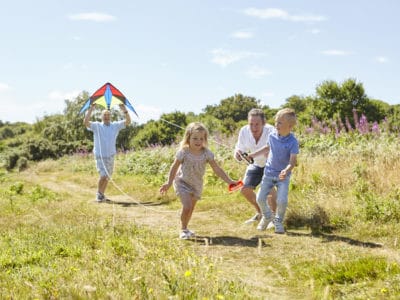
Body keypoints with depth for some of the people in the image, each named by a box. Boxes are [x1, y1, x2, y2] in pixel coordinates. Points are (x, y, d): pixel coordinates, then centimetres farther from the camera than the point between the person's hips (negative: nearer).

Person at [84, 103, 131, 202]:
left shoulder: (115, 125, 4)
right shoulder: (96, 126, -5)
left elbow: (128, 121, -5)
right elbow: (86, 122, -20)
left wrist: (124, 110, -20)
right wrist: (91, 109, -28)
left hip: (110, 156, 4)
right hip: (100, 156, -4)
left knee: (107, 177, 12)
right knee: (103, 176, -14)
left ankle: (102, 194, 31)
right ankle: (98, 193, 8)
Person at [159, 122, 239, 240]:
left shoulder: (206, 153, -16)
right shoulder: (183, 152, -22)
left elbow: (217, 169, -14)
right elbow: (174, 167, -9)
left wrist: (229, 181, -20)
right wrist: (169, 183, -10)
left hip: (197, 184, 4)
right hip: (182, 182, -4)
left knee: (191, 208, 15)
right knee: (187, 206, -18)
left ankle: (185, 228, 38)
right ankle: (183, 230, 4)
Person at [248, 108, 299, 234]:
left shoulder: (293, 142, -18)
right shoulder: (272, 136, -4)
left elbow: (293, 161, -24)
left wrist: (286, 170, -43)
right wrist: (254, 154, 20)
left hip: (283, 176, -4)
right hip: (269, 173, 4)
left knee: (282, 201, -17)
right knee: (260, 198, -2)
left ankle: (278, 221, 13)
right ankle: (267, 216, 29)